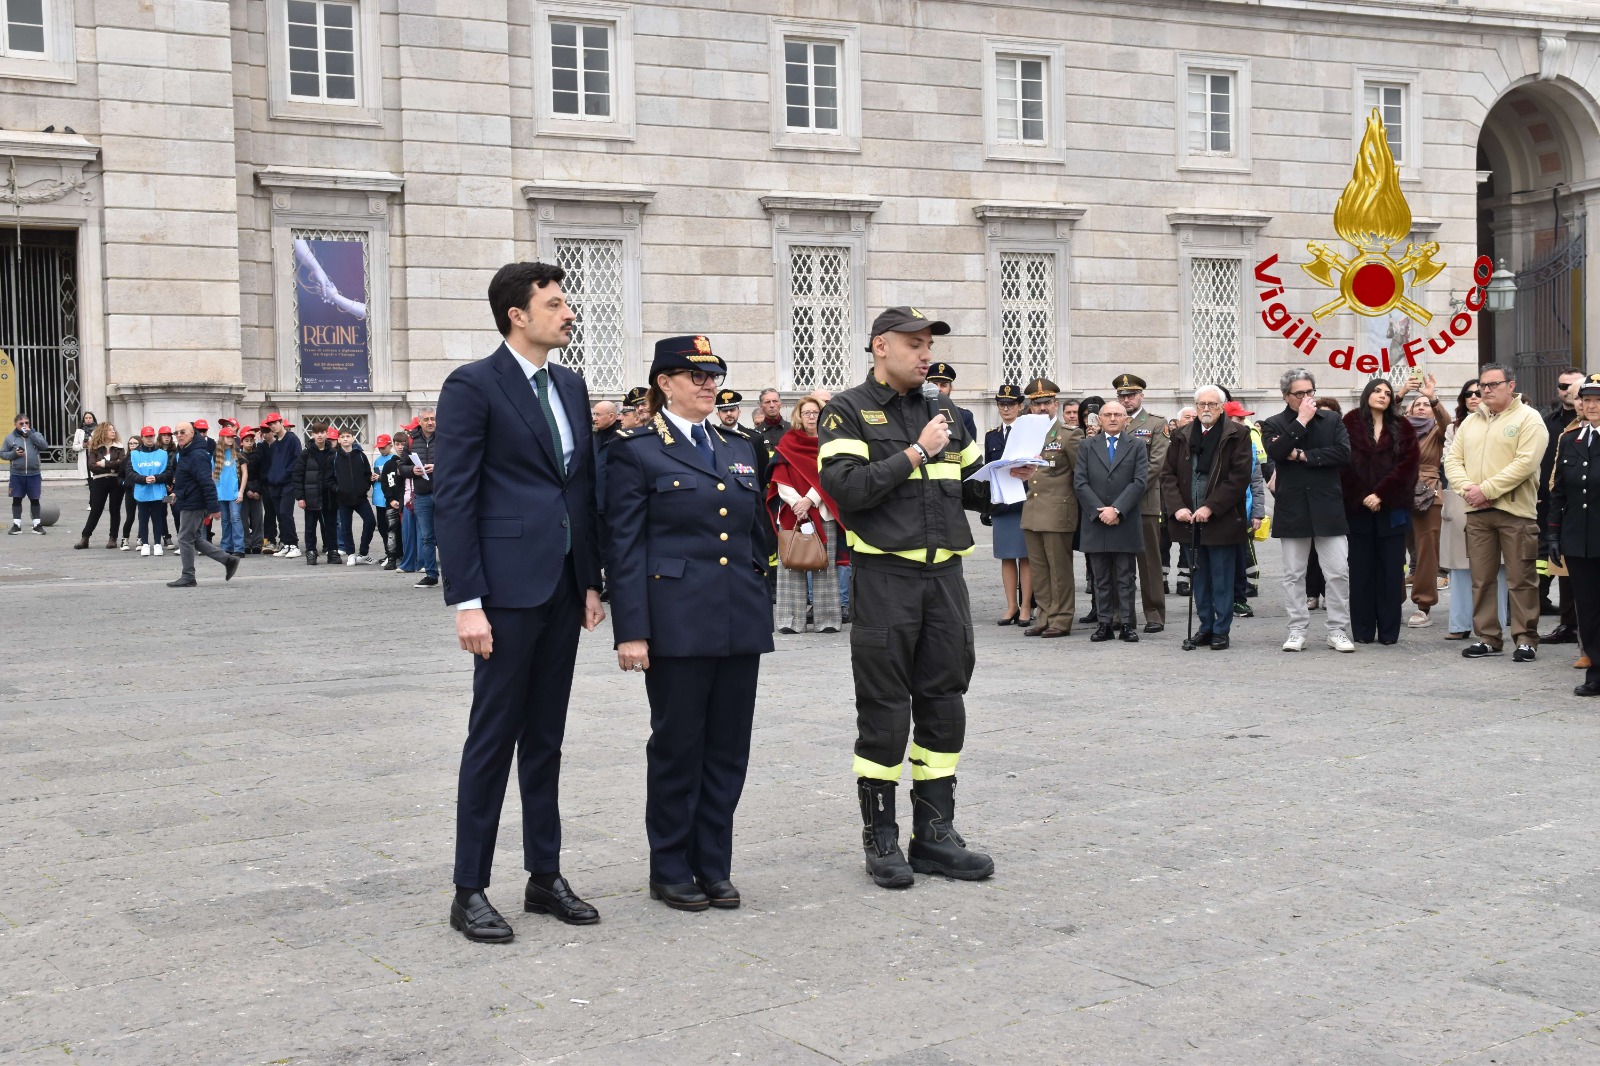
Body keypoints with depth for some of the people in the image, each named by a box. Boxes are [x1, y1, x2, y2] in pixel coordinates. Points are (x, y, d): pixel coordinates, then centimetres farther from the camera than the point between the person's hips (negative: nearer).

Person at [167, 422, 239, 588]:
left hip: (193, 504, -11)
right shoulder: (185, 453, 14)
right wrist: (176, 492, 17)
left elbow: (207, 483, -25)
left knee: (185, 539, -3)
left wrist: (213, 507, -27)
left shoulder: (197, 455, -19)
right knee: (194, 539, 14)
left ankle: (188, 577, 6)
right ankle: (228, 560, 17)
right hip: (187, 503, 11)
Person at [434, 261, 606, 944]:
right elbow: (453, 498, -12)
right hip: (507, 586, -7)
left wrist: (592, 581, 12)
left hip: (564, 586, 7)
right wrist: (466, 601, -16)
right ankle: (470, 891, 9)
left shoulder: (571, 386, 14)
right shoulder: (473, 386, -8)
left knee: (545, 737, 13)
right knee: (493, 738, -1)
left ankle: (545, 877, 22)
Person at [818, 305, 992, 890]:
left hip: (945, 573, 5)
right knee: (884, 709, 0)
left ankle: (935, 833, 17)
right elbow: (847, 489, -16)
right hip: (885, 575, -5)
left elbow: (970, 487, 18)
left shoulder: (942, 411, 15)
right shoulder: (848, 412, -3)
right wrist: (916, 453, -14)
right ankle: (880, 837, 11)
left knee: (943, 701, 8)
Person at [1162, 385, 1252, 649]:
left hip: (1222, 520, -4)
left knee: (1222, 579, 1)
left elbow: (1240, 477, -11)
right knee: (1200, 577, 12)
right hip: (1191, 520, 5)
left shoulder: (1237, 435, -5)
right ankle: (1206, 626, 21)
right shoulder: (1183, 437, 9)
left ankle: (1221, 630, 9)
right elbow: (1168, 474, 7)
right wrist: (1177, 507, -7)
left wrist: (1211, 508, -16)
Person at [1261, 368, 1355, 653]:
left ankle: (1338, 631, 8)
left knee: (1338, 573, -1)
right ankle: (1297, 631, 13)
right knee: (1293, 575, 5)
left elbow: (1344, 453, -7)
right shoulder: (1273, 424, 5)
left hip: (1328, 509, 0)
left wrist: (1304, 456, -9)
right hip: (1292, 510, 0)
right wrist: (1301, 421, -13)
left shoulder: (1332, 420, 8)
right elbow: (1276, 452, -15)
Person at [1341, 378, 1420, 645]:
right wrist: (1362, 497, -10)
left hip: (1391, 509, 1)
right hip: (1358, 508, -1)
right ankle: (1362, 630, 8)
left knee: (1391, 570, 1)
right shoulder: (1350, 424, 5)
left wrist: (1380, 494, -12)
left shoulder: (1402, 428, 8)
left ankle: (1389, 631, 5)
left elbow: (1407, 464, -2)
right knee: (1361, 570, 2)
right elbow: (1344, 465, -2)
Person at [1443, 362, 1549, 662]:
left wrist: (1486, 489, -17)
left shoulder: (1528, 418, -3)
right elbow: (1453, 459, 11)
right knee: (1481, 579, 8)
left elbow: (1525, 463, -14)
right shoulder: (1470, 421, 16)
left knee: (1521, 579, -1)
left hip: (1515, 510, -5)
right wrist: (1466, 488, -8)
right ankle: (1488, 638, 16)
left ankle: (1526, 639, 6)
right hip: (1477, 512, 5)